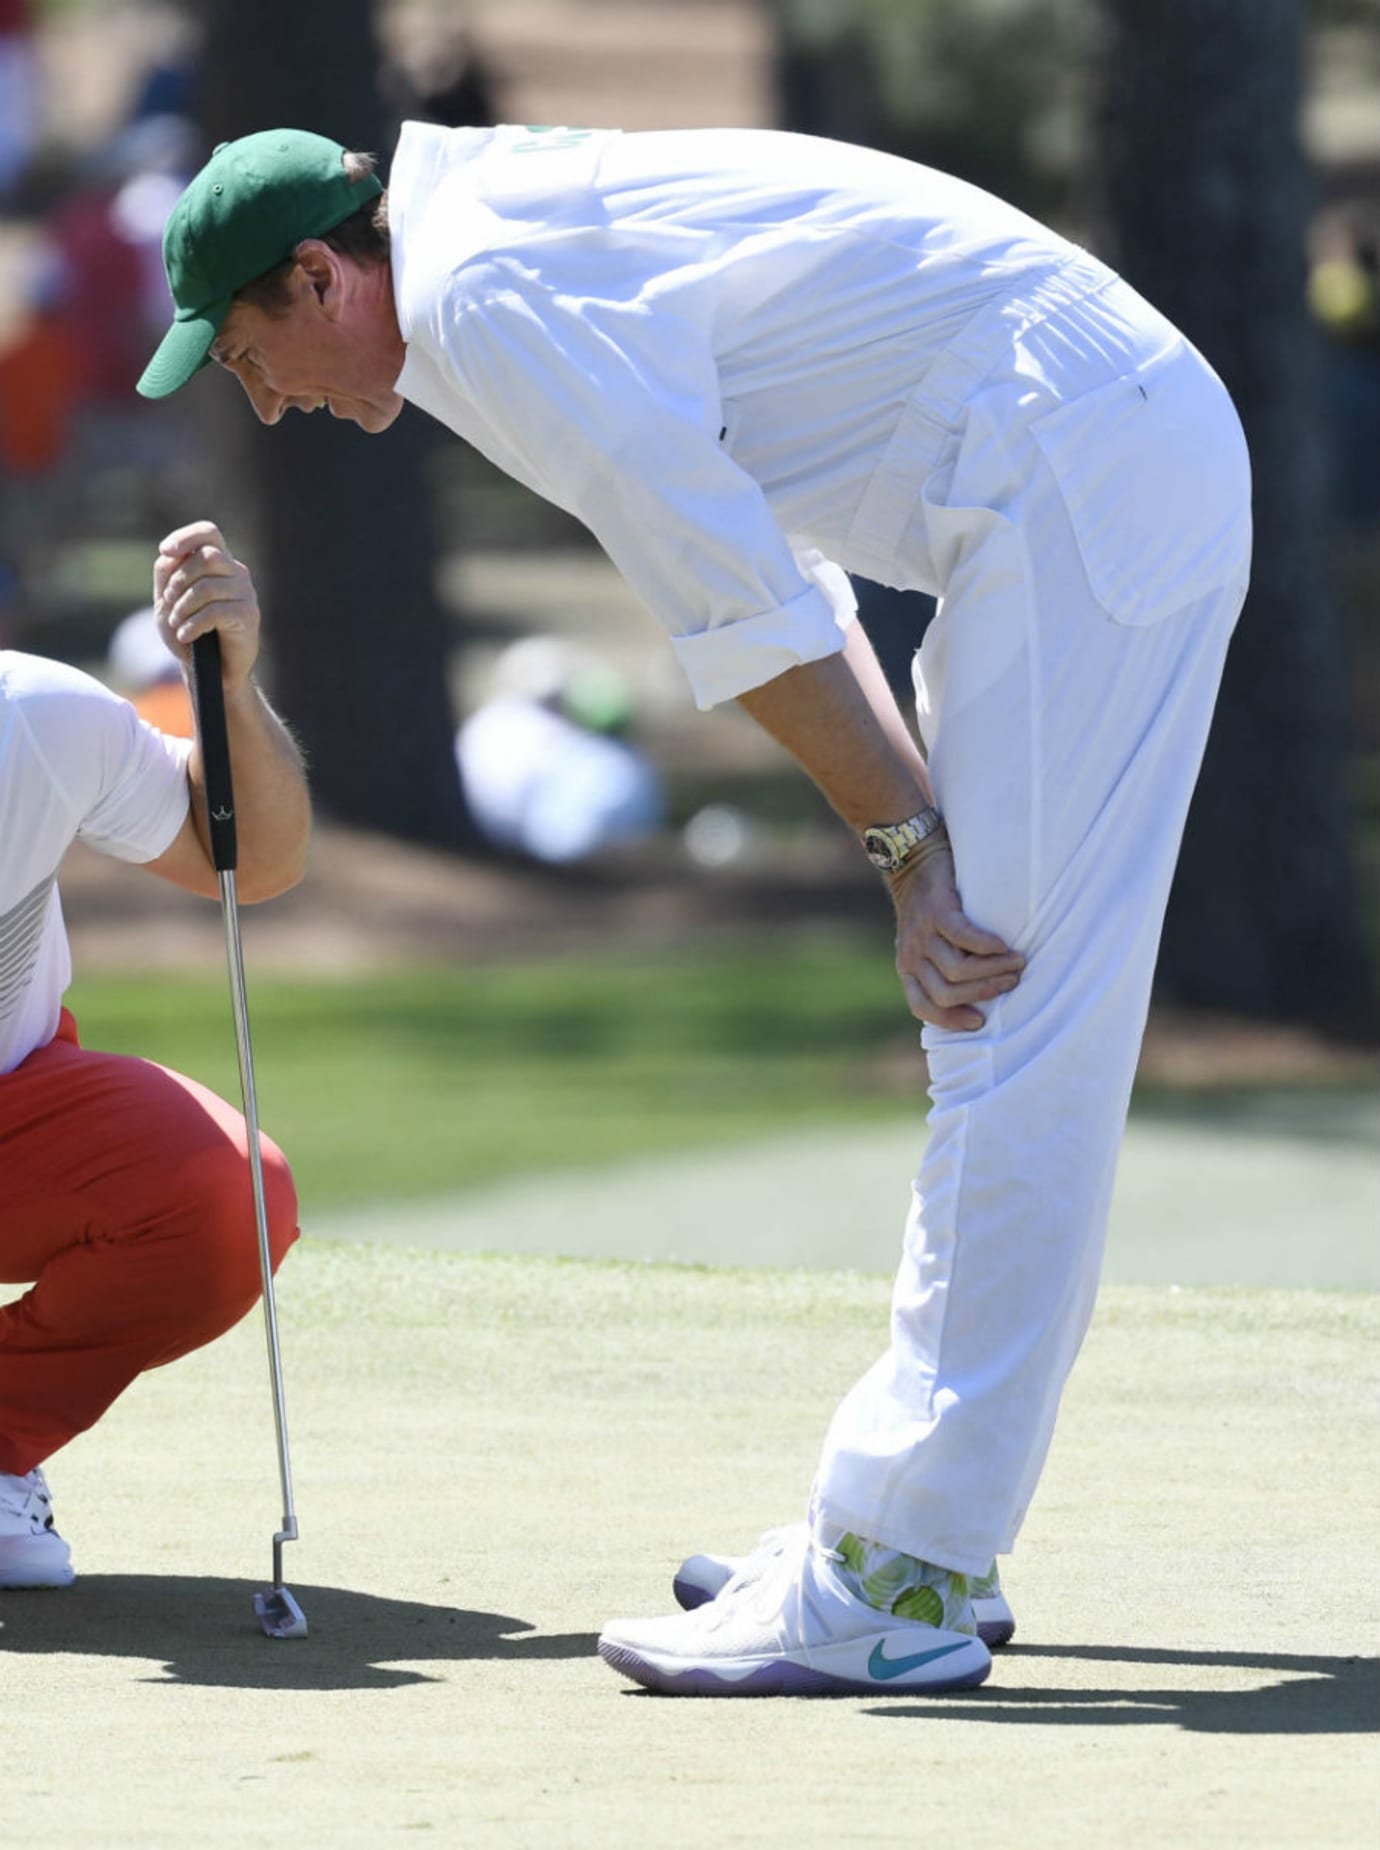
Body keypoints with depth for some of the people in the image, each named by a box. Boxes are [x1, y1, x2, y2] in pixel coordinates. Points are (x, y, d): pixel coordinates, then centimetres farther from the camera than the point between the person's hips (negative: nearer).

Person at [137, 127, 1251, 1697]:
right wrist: (918, 847, 8)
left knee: (1016, 1036, -12)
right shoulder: (533, 238, 21)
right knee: (996, 1020, 14)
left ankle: (898, 1587, -14)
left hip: (1079, 478, -11)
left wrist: (904, 844, -7)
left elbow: (744, 611, -14)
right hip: (1142, 455, 11)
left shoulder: (474, 292, -12)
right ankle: (917, 1538, 20)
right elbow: (770, 581, 18)